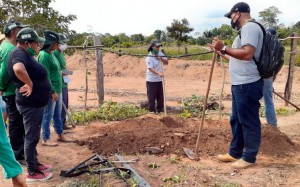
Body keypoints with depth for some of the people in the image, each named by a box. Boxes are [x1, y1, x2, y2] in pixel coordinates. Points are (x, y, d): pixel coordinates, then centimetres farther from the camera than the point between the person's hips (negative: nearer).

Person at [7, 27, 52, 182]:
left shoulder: (24, 54, 10)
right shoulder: (19, 53, -20)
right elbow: (18, 69, -43)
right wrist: (30, 84, -29)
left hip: (35, 102, 10)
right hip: (30, 103, -10)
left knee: (33, 136, 20)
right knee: (31, 138, 2)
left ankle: (35, 164, 36)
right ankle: (32, 173, 15)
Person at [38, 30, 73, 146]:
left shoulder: (51, 54, 12)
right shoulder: (44, 55, -16)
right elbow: (45, 76, -20)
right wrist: (53, 91, -20)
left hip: (57, 90, 9)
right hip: (50, 92, -9)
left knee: (57, 114, 17)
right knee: (48, 115, 2)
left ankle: (60, 135, 29)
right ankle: (45, 139, 13)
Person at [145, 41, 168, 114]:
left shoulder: (160, 53, 6)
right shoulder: (149, 57, -16)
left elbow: (166, 62, 7)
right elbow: (151, 68, -26)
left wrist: (161, 59, -13)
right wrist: (159, 73, -40)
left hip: (160, 79, 7)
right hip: (151, 80, -7)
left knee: (160, 95, 13)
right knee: (152, 96, 1)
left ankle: (160, 110, 25)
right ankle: (152, 110, 13)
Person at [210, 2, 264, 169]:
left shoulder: (250, 27, -12)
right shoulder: (245, 30, 20)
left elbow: (247, 54, -25)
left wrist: (224, 48, -19)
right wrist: (221, 52, 31)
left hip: (248, 85, -11)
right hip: (240, 84, 11)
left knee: (249, 122, 1)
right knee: (236, 120, 16)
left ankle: (249, 157, 13)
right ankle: (235, 153, 28)